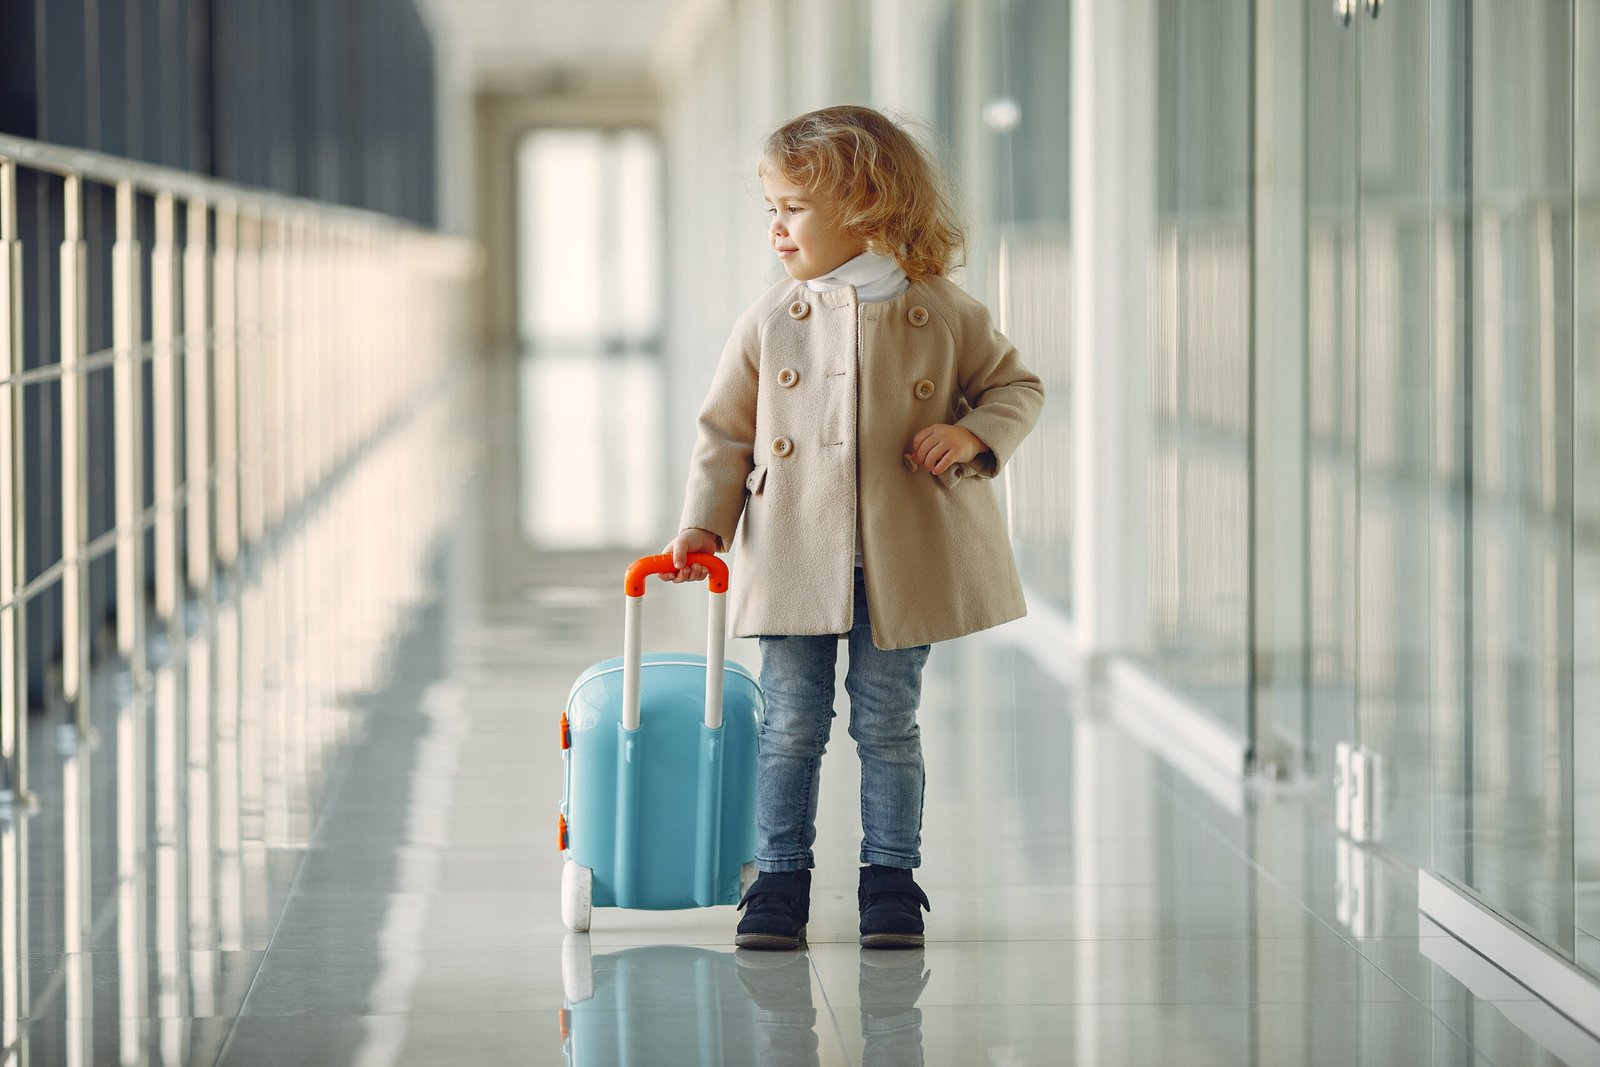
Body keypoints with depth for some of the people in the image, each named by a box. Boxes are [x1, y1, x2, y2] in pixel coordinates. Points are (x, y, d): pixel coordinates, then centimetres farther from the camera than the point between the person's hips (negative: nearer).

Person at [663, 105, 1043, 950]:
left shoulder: (942, 313, -2)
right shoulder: (769, 321, 1)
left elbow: (1015, 386, 8)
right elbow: (726, 429, 6)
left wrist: (972, 436, -11)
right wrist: (702, 524, -2)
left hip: (903, 561, -1)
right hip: (796, 557, 1)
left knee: (888, 724, 7)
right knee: (791, 725, 5)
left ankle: (890, 880, 17)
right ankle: (780, 881, 13)